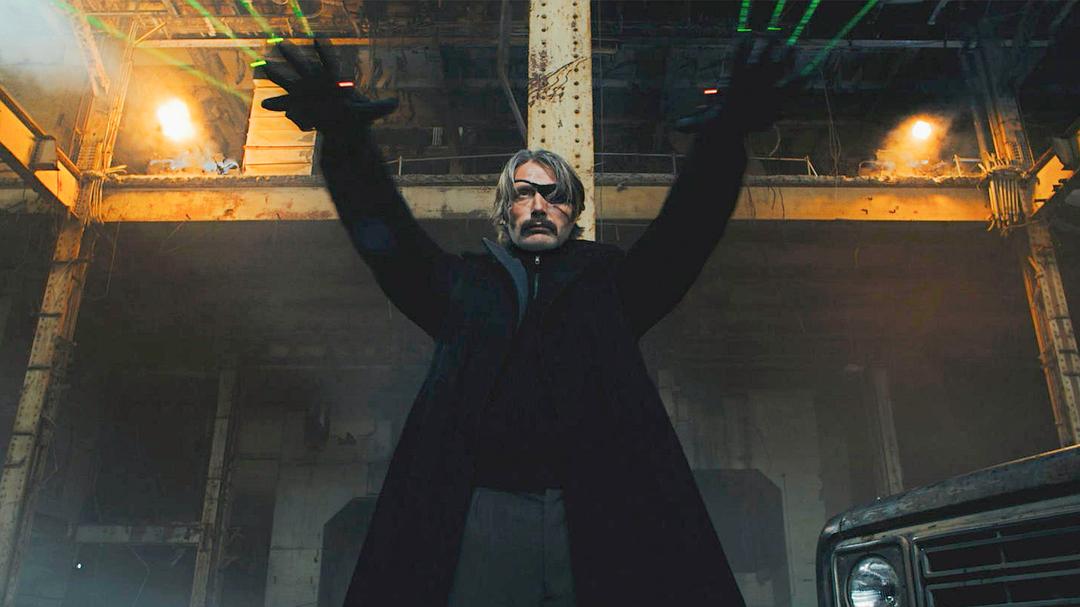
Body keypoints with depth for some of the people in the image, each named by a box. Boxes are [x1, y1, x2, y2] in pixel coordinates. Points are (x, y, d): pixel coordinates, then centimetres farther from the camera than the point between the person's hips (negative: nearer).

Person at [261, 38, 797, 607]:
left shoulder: (609, 282, 20)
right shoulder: (463, 285, 20)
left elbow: (684, 233, 6)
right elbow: (388, 238, 7)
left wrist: (723, 137, -12)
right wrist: (347, 142, -10)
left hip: (596, 514, 1)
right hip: (483, 513, 0)